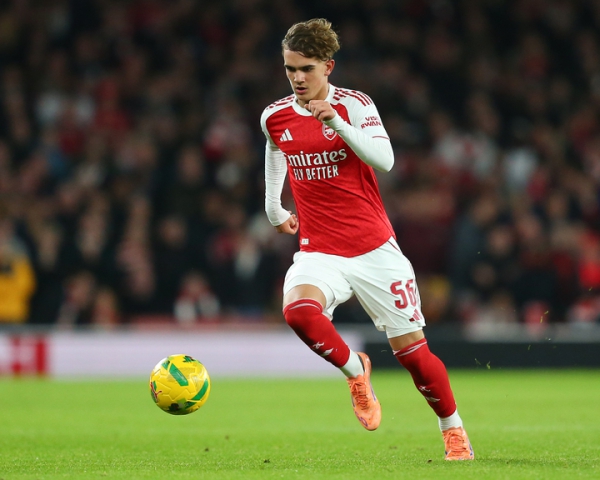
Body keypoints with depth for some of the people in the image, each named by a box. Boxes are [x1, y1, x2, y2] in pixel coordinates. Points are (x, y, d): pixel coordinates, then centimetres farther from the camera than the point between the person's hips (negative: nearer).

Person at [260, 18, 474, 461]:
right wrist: (273, 206, 29)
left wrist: (338, 123, -34)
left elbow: (384, 160, -24)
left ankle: (453, 430, 22)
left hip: (374, 249, -2)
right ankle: (355, 370, -3)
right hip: (319, 252, 2)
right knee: (298, 310, -31)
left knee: (412, 349, -1)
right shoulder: (274, 117, 3)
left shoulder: (354, 105, -8)